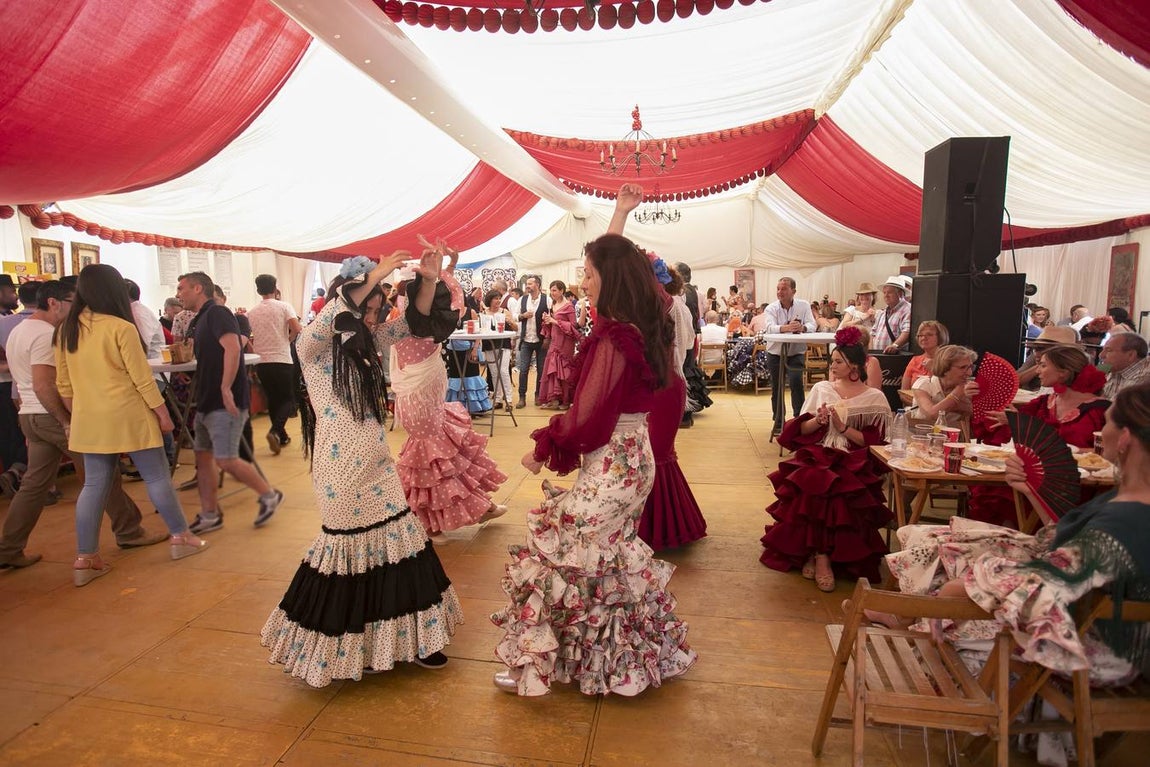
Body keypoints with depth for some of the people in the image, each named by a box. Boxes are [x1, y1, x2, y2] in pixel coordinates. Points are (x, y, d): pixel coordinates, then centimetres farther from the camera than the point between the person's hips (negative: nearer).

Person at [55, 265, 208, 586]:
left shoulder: (66, 330, 5)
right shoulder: (121, 327, -13)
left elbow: (63, 383, 10)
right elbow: (142, 379, -13)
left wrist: (76, 415, 21)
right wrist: (162, 412, -5)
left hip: (88, 420, 6)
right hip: (127, 416, -6)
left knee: (94, 485, 11)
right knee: (157, 477, 6)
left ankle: (85, 558, 13)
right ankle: (181, 536, 17)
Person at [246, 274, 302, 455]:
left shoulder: (251, 312, 8)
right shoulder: (284, 306, -3)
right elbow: (297, 329, -15)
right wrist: (288, 340, 4)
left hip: (261, 362, 4)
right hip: (282, 360, -4)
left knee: (273, 400, 16)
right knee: (288, 400, 4)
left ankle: (282, 436, 23)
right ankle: (275, 431, -18)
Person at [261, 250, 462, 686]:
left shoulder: (366, 340, 10)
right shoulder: (311, 345, -9)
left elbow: (411, 323, 7)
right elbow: (328, 320, -30)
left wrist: (428, 280, -9)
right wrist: (374, 275, -30)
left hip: (378, 464, 7)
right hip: (343, 470, -7)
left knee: (396, 545, 11)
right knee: (349, 552, 6)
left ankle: (407, 639, 26)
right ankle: (350, 649, 28)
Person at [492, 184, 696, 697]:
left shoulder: (613, 339, -23)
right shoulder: (639, 324, 3)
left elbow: (586, 420, -22)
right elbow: (616, 260, 21)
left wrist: (542, 449, -8)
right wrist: (621, 214, 26)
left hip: (609, 466, -10)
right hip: (633, 456, 10)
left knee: (553, 554, 2)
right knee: (613, 557, 24)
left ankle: (535, 666, 17)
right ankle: (630, 656, 41)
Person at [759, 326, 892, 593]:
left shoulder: (875, 398, 5)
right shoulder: (821, 388, 13)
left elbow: (873, 441, -1)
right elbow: (800, 429, 9)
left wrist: (844, 427, -12)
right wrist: (817, 421, -10)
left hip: (852, 464, -2)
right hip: (816, 456, 2)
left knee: (835, 491, -33)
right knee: (811, 487, -30)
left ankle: (817, 555, -15)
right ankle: (821, 555, -14)